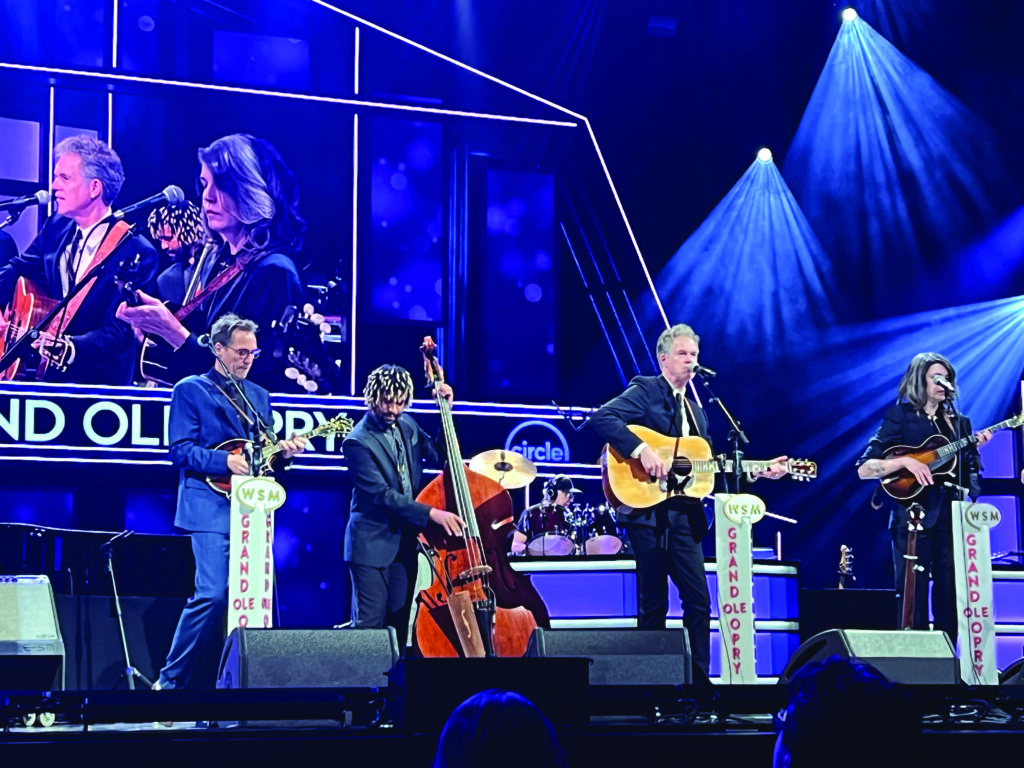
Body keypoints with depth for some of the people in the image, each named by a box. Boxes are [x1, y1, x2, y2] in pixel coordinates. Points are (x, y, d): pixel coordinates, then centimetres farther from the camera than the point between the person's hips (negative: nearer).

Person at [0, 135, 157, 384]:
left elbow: (119, 331, -16)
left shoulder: (136, 252, -13)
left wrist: (69, 348, -33)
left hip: (98, 381, -5)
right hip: (43, 371, 5)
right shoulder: (56, 227, 8)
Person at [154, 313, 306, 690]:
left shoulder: (259, 396, 19)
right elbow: (180, 450, -6)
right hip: (211, 507, -6)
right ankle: (170, 680, -6)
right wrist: (225, 461, -18)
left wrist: (283, 451, -1)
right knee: (213, 594, -16)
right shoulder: (190, 390, 2)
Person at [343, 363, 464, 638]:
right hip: (373, 545, -6)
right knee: (370, 626, -5)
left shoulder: (406, 424, 7)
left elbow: (438, 455, 14)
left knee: (399, 625, 9)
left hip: (405, 542, 6)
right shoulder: (358, 441, -15)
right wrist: (431, 513, -29)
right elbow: (381, 494, -22)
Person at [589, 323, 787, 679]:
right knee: (653, 604, -1)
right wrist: (641, 450, -28)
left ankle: (699, 677, 8)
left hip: (684, 516, 7)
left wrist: (755, 472, 10)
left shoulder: (695, 410, 20)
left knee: (699, 600, 2)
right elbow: (601, 417, -19)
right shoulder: (645, 391, -3)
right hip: (649, 512, -7)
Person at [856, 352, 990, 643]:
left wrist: (976, 447, -1)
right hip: (913, 517, -4)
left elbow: (969, 475, 15)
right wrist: (905, 461, -20)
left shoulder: (959, 423, 16)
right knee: (913, 598, -5)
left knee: (949, 599, 3)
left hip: (951, 518, 4)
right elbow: (864, 469, -6)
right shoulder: (900, 417, 1)